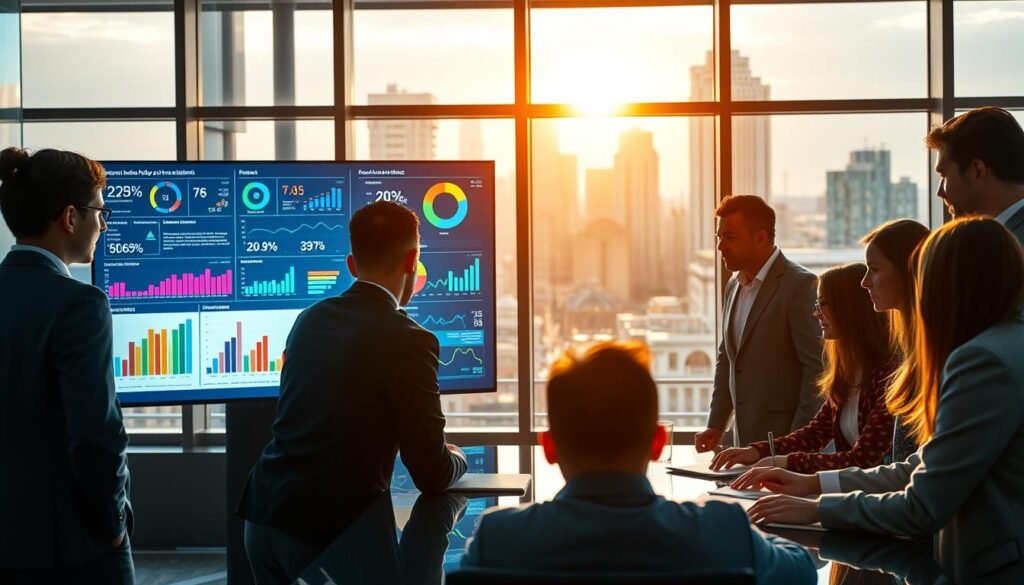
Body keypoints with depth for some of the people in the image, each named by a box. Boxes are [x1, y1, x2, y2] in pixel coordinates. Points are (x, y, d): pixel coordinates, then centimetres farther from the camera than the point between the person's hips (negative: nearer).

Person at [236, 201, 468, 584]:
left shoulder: (311, 319, 9)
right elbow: (432, 477, -9)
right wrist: (457, 459, 15)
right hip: (329, 528, -7)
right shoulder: (408, 340, -12)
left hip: (264, 512, 7)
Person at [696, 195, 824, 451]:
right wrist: (716, 425, 13)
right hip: (745, 438, 7)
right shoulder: (734, 285, 12)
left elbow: (817, 366, -14)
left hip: (784, 439, -6)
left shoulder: (800, 285, -12)